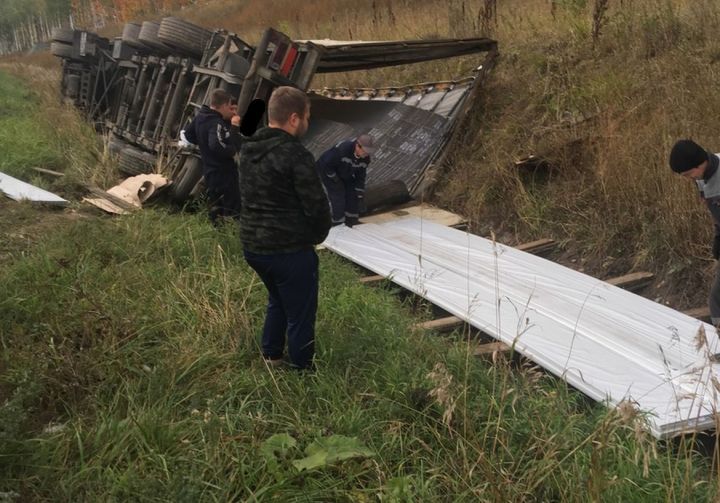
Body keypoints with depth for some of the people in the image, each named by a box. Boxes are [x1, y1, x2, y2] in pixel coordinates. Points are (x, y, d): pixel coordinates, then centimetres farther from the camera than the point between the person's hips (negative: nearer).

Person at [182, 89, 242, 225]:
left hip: (210, 172, 10)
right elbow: (222, 148, -35)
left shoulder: (200, 118, 8)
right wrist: (235, 128, -27)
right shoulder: (217, 124, -21)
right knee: (232, 213, -9)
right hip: (223, 174, -10)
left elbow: (185, 135, 21)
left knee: (216, 212, 19)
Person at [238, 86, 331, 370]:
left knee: (277, 302, 28)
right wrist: (317, 235, 2)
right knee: (300, 316, 6)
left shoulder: (248, 150, 5)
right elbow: (317, 205, -19)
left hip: (252, 245, 8)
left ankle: (271, 359, 37)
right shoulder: (295, 154, -20)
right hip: (289, 251, -8)